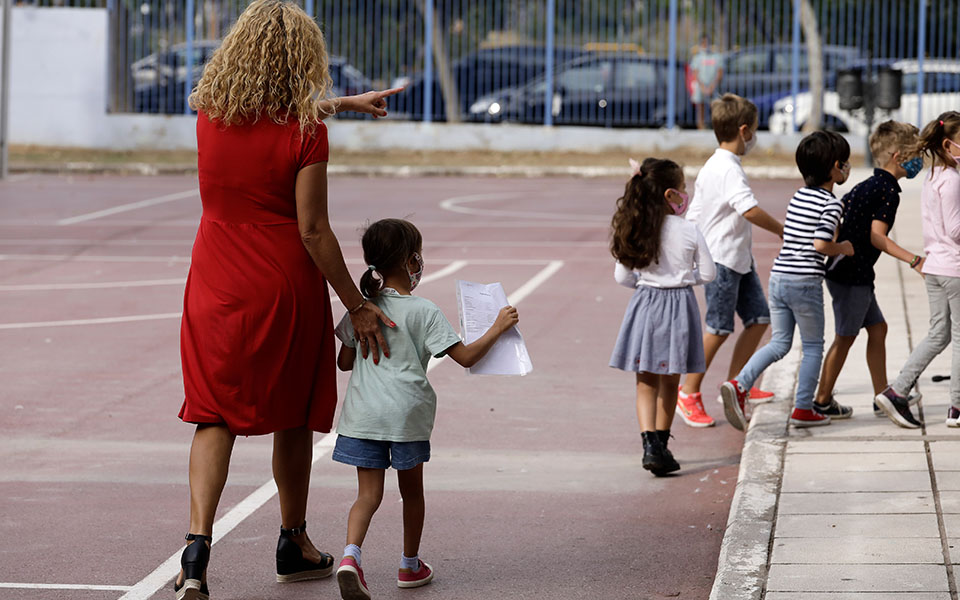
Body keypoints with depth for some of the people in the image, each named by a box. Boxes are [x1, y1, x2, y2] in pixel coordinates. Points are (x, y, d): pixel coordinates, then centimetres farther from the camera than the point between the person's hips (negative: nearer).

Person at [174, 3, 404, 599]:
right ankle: (294, 544, 30)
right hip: (285, 288, -3)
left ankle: (198, 540, -16)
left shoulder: (210, 113, -1)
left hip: (216, 287, 3)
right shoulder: (305, 132, -15)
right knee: (293, 418, 15)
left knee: (215, 416, 5)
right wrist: (357, 305, -7)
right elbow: (313, 231, -15)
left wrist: (343, 104, 33)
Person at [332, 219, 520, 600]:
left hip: (363, 415, 2)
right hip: (407, 414, -2)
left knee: (368, 494, 1)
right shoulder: (424, 312, -7)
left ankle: (351, 554, -24)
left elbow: (344, 362, 10)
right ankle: (410, 565, 28)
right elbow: (465, 356, -9)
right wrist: (498, 328, 2)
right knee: (411, 490, 17)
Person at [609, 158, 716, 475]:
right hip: (679, 306, -2)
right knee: (669, 383, 13)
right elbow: (708, 273, -3)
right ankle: (660, 444, 22)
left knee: (646, 384, 5)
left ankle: (650, 444, -12)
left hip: (645, 305, 2)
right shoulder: (689, 231, -11)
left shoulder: (633, 232, -4)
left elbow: (622, 277, 1)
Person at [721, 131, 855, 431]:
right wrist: (844, 249, -1)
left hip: (778, 277, 7)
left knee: (780, 343, 13)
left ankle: (739, 384, -6)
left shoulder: (798, 196, 13)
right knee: (813, 346, 10)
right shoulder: (832, 204, -10)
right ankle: (803, 409, 13)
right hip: (805, 282, -7)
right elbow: (820, 243, -20)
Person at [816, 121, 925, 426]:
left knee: (877, 328, 14)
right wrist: (914, 260, -27)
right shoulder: (888, 190, -15)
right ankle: (823, 400, 9)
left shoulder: (866, 186, 13)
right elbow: (876, 236, -22)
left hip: (843, 269, 9)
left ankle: (883, 396, 19)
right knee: (846, 336, 1)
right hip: (853, 273, -9)